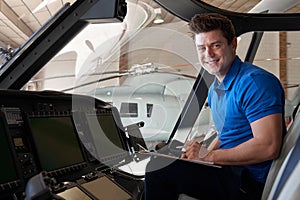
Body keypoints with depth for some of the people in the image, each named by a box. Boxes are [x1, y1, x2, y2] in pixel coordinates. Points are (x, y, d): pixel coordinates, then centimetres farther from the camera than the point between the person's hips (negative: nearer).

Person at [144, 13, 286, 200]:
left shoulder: (255, 82, -17)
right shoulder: (214, 90, 12)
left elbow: (268, 147, -24)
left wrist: (209, 156, -18)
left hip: (250, 182, -9)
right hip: (229, 171, 9)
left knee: (159, 169, -21)